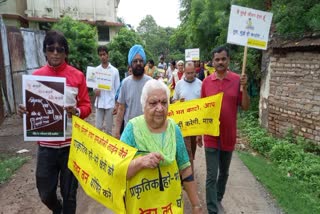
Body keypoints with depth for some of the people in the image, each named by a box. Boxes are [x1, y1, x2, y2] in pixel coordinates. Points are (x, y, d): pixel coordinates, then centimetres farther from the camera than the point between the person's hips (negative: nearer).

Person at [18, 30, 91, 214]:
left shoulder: (77, 76, -3)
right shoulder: (36, 75, 2)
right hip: (46, 143, 2)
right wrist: (24, 110, -13)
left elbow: (86, 106, -1)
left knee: (69, 192, 10)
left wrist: (76, 111, -21)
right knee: (45, 193, 14)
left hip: (71, 143, -2)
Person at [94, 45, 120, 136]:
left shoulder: (114, 70, -2)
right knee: (98, 127, 7)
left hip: (110, 103, -2)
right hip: (99, 103, 2)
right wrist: (95, 90, -13)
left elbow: (117, 89, 0)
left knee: (108, 129, 7)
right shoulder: (96, 70, 4)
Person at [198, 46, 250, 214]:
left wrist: (244, 88, -20)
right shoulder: (206, 82, -2)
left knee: (224, 172, 19)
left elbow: (245, 107, -4)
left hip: (229, 136, 1)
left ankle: (218, 199, 42)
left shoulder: (237, 80, -4)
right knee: (211, 176, 1)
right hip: (211, 136, -1)